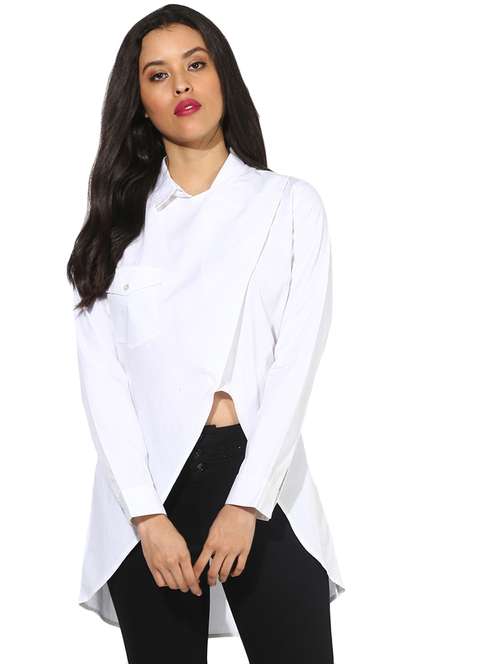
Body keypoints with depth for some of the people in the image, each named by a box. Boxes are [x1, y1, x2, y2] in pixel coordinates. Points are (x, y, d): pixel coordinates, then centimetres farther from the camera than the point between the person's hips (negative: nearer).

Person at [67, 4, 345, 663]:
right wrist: (148, 516, -11)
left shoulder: (290, 203, 6)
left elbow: (297, 358, -2)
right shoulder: (117, 221, 9)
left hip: (264, 482, -1)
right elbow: (101, 371, 0)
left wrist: (245, 503, -12)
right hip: (146, 487, 1)